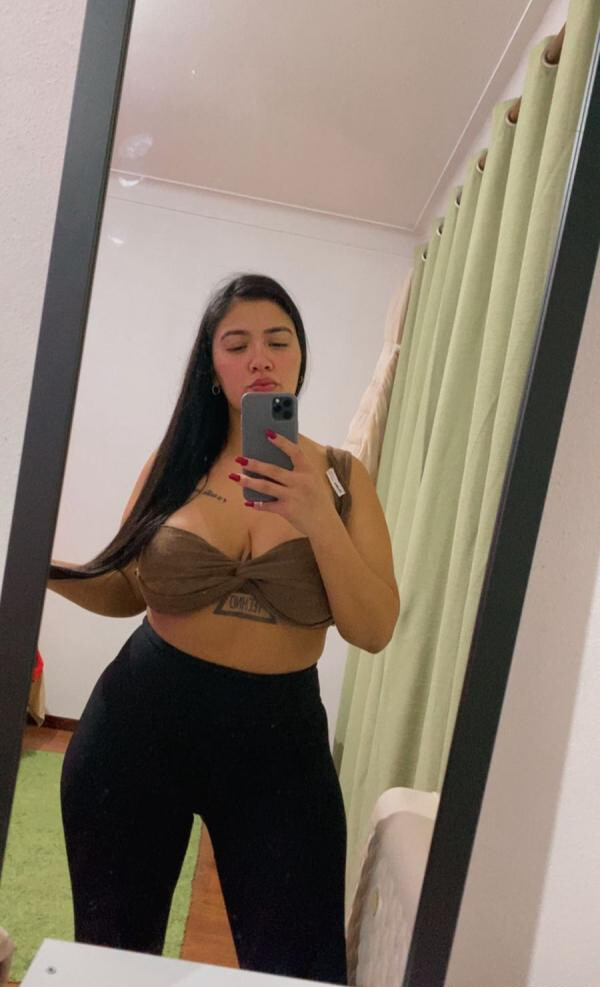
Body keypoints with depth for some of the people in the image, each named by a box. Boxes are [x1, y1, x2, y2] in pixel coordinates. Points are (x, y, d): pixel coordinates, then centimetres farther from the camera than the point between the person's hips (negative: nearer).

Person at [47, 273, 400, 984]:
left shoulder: (341, 477, -4)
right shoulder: (176, 463, -2)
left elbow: (374, 631, -10)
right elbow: (127, 591, 7)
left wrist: (319, 518, -23)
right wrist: (45, 570, -10)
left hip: (278, 737, 0)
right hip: (142, 720, 1)